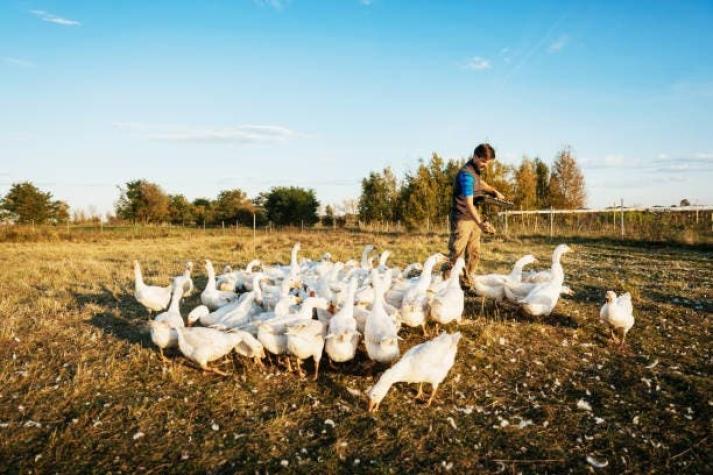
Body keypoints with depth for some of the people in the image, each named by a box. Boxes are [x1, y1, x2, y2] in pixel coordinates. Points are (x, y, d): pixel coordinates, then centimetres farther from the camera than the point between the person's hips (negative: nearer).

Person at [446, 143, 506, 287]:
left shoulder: (476, 169, 7)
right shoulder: (466, 174, -21)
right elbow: (468, 204, -30)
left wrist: (494, 191, 17)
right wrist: (480, 223, -41)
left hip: (473, 218, 9)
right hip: (462, 218, -9)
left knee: (474, 254, 10)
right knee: (456, 254, -9)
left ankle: (466, 284, 18)